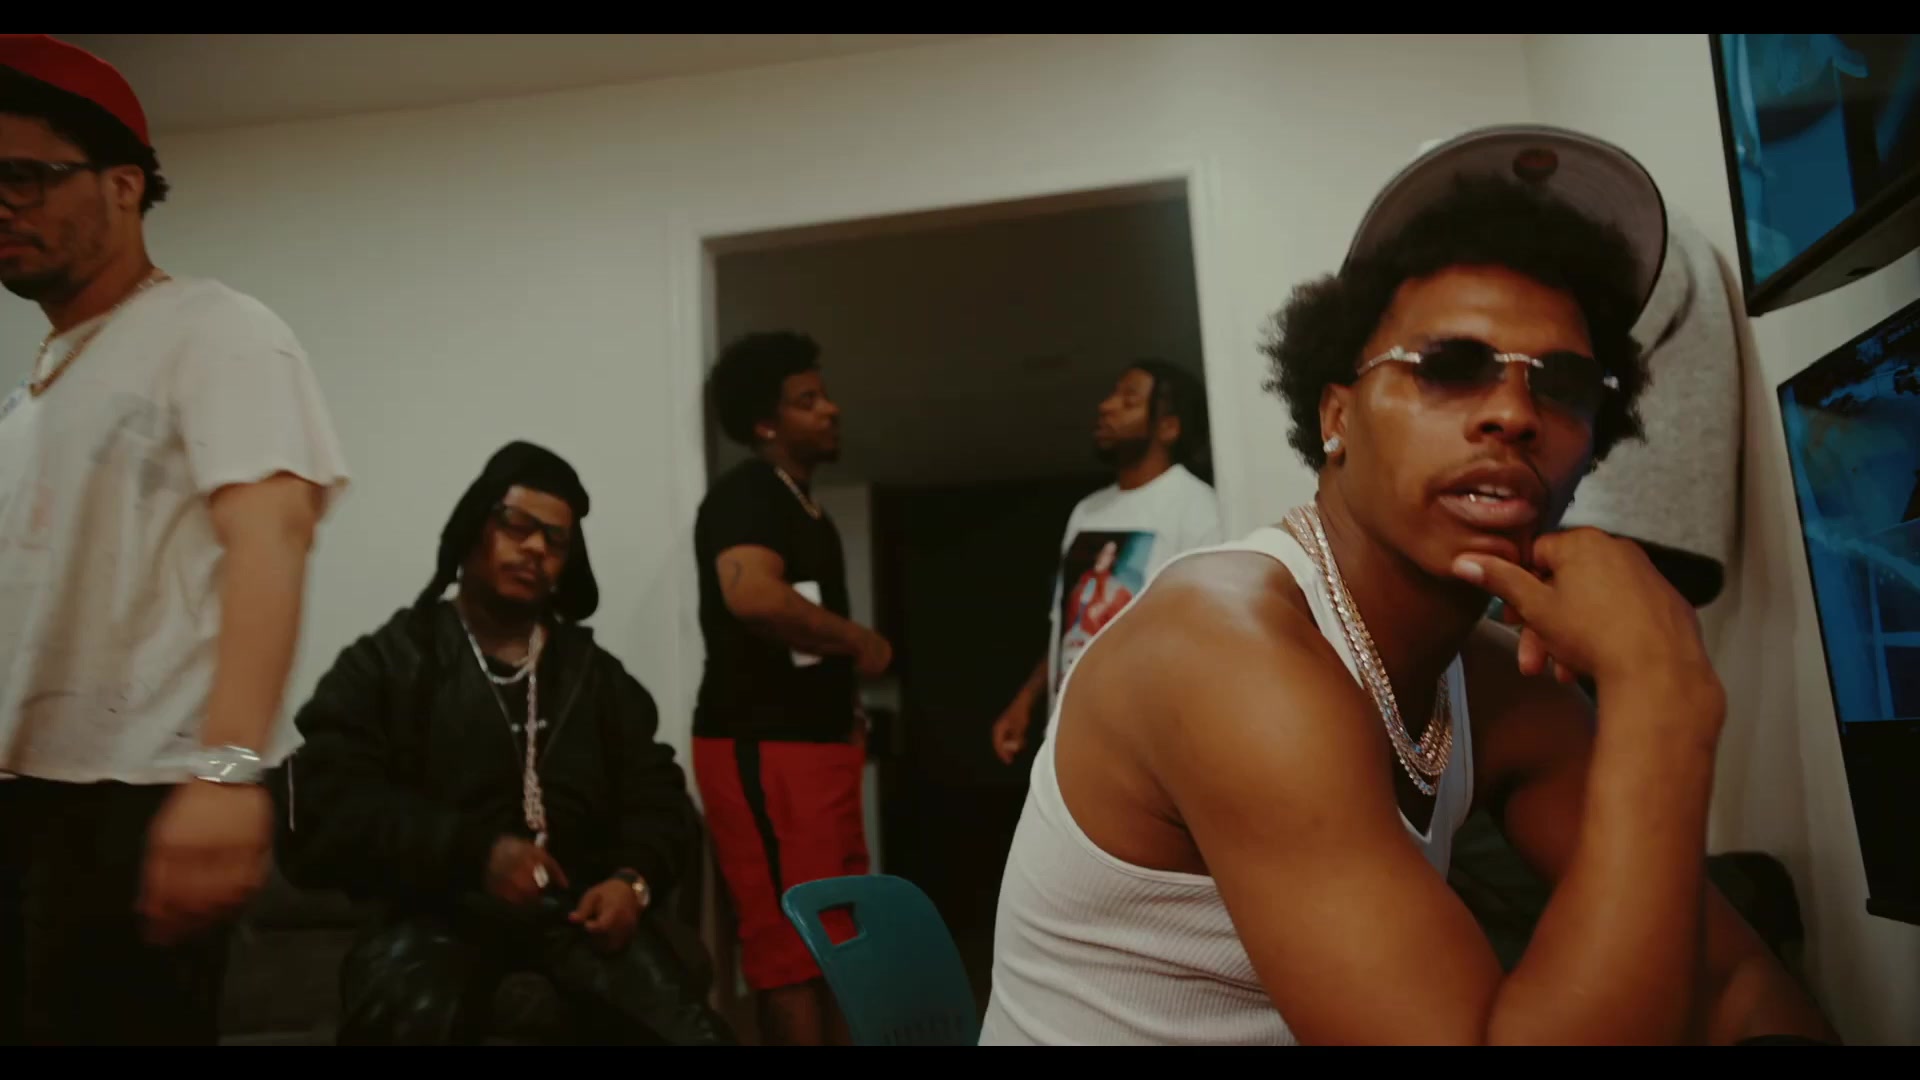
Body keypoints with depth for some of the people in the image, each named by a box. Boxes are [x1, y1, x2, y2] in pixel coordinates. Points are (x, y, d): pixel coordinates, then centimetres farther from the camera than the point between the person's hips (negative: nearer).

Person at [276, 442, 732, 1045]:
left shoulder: (597, 674, 17)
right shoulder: (386, 664, 8)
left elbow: (659, 799, 13)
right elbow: (327, 806, -5)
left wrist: (633, 879, -8)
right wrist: (473, 851, -17)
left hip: (578, 904, 2)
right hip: (442, 909, -2)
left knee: (688, 1031, -24)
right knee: (408, 1015, -36)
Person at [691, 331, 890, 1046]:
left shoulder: (808, 511, 19)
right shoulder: (745, 494, -11)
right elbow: (752, 595, -31)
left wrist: (845, 713, 14)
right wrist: (859, 639, -17)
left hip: (816, 742, 10)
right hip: (759, 748, -10)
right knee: (792, 946, -6)